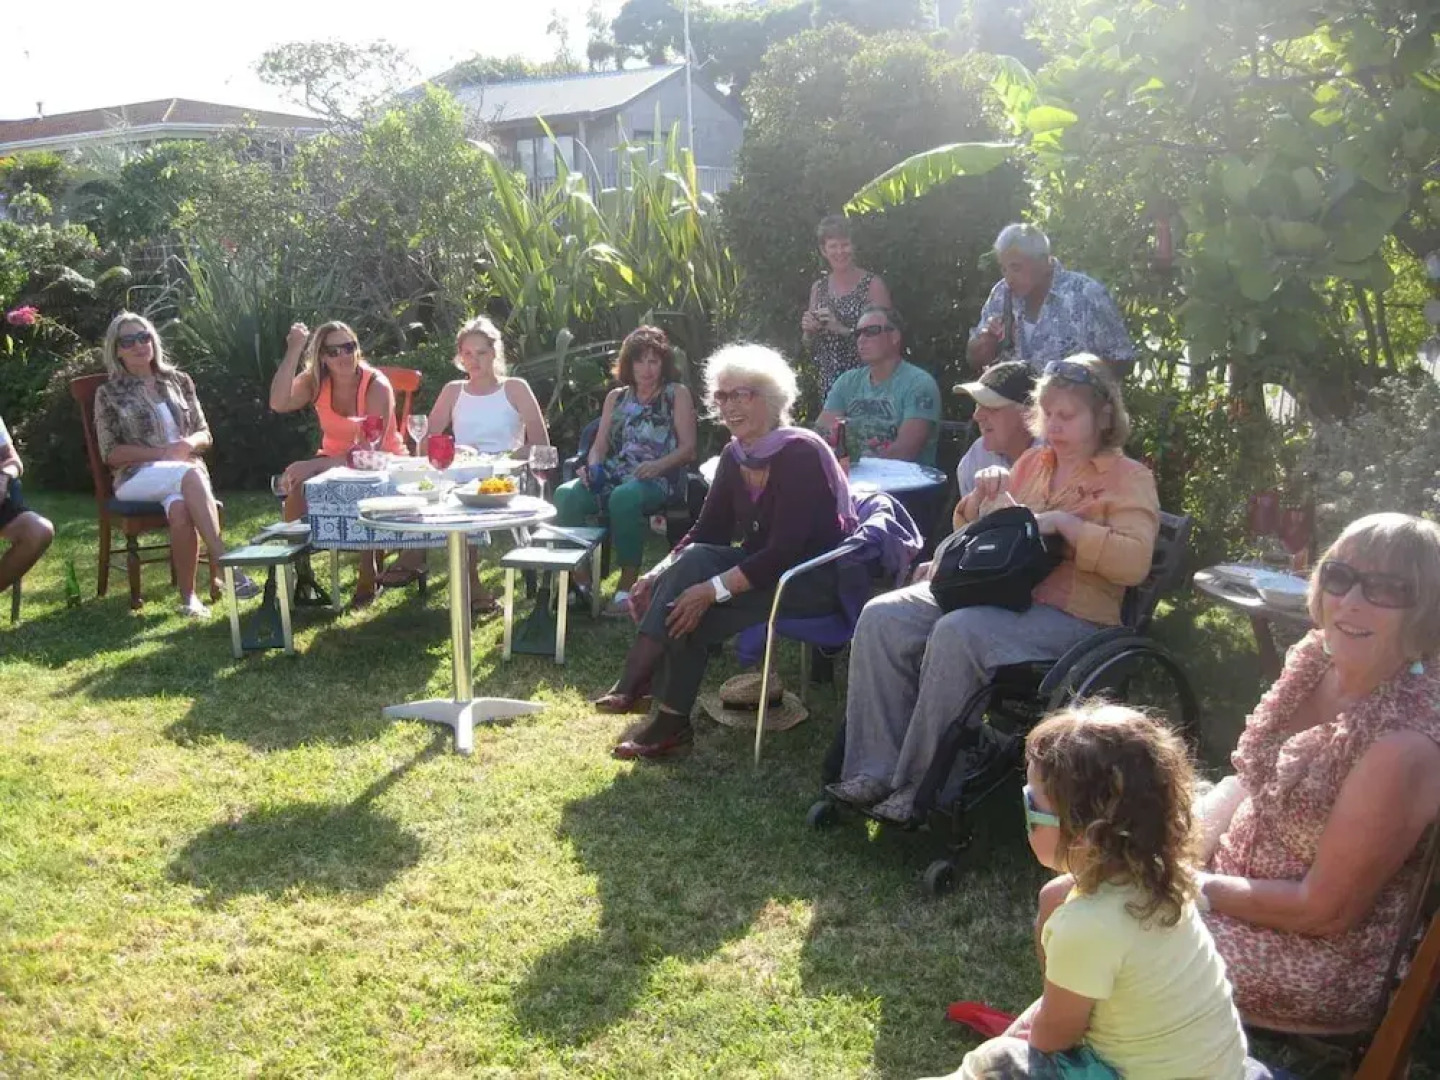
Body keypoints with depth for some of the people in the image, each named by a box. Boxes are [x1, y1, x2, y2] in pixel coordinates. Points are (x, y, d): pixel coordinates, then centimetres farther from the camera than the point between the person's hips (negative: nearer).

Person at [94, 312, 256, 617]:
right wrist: (163, 453, -11)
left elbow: (205, 435, 18)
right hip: (138, 477, -2)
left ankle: (188, 596, -37)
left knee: (180, 509, -37)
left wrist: (189, 444, -7)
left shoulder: (179, 381, 18)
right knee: (190, 476, -37)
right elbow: (111, 454, 3)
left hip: (185, 471, 2)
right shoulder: (109, 393, 9)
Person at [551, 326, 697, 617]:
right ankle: (581, 580, -20)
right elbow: (600, 445, 17)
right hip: (614, 476, 5)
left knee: (624, 496, -39)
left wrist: (658, 465, -19)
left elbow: (688, 448, 0)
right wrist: (591, 467, -6)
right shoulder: (616, 398, 21)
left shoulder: (677, 394, 9)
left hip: (659, 480, -5)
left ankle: (627, 588, -33)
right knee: (566, 494, -25)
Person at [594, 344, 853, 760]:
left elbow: (785, 552, -27)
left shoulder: (800, 454, -21)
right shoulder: (736, 456, 3)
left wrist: (714, 588, -33)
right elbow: (706, 531, 5)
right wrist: (660, 573, -12)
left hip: (819, 580, -7)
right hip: (766, 567, 7)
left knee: (692, 604, -26)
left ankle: (635, 686, -16)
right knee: (693, 560, -20)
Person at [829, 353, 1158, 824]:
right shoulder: (1032, 462, 20)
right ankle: (875, 771, -16)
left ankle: (921, 789, -23)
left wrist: (1062, 522, -19)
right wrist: (984, 497, 7)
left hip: (1068, 614, -7)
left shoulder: (1129, 479, 2)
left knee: (957, 635, -34)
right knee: (882, 618, -15)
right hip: (995, 589, 7)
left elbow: (1135, 561, -15)